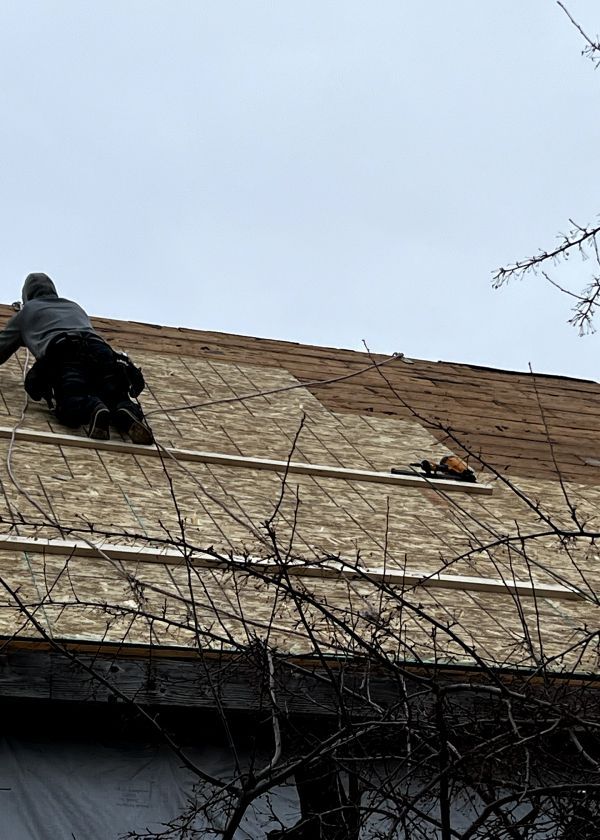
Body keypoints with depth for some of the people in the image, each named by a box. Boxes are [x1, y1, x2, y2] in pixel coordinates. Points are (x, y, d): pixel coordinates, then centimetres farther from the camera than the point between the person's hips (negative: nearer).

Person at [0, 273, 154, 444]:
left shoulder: (26, 312, 34)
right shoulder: (74, 306, 44)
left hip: (63, 354, -3)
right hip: (100, 349, 3)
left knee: (70, 403, -22)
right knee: (117, 401, -7)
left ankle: (92, 409, -55)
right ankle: (129, 413, -42)